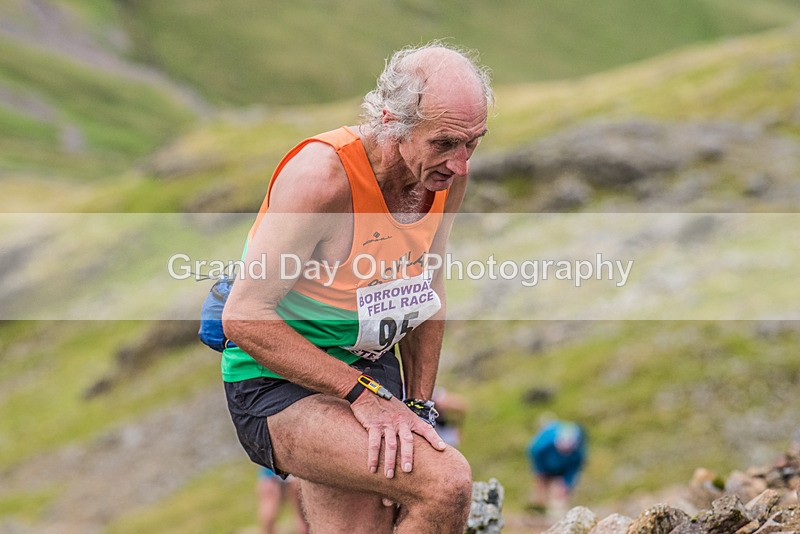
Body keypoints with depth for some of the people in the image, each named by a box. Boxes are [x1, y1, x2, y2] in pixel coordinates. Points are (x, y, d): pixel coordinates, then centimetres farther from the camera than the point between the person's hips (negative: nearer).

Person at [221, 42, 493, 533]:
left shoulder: (446, 173, -4)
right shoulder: (322, 175, -27)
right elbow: (244, 317, -27)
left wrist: (418, 408, 6)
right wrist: (363, 395, -27)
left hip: (373, 371, 8)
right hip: (278, 385, -8)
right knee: (446, 483, -27)